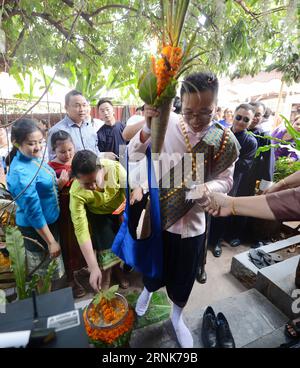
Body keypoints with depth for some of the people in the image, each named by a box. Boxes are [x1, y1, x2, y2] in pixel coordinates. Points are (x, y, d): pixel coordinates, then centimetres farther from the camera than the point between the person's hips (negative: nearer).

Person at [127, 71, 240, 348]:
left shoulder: (224, 140, -9)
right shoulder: (166, 124, -16)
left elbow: (226, 180, -2)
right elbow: (134, 157, -14)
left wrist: (207, 188, -25)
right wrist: (147, 130, -33)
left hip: (192, 221, 2)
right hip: (157, 216, -1)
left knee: (184, 275, 21)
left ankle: (177, 316, 53)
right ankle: (148, 290, 62)